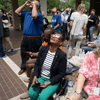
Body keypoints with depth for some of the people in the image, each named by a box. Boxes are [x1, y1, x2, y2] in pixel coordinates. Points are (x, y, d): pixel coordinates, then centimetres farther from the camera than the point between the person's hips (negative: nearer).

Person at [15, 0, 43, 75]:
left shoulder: (39, 14, -12)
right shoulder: (26, 13, 13)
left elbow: (34, 16, -35)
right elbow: (17, 12, 19)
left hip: (35, 39, -8)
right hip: (25, 38, 8)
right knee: (24, 54, 19)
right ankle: (23, 67, 37)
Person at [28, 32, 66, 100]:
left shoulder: (62, 55, -16)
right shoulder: (43, 49, -3)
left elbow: (61, 73, -10)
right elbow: (37, 64, 6)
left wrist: (49, 83, -16)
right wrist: (35, 76, -8)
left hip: (53, 81, -3)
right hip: (40, 77, 4)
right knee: (31, 93, -17)